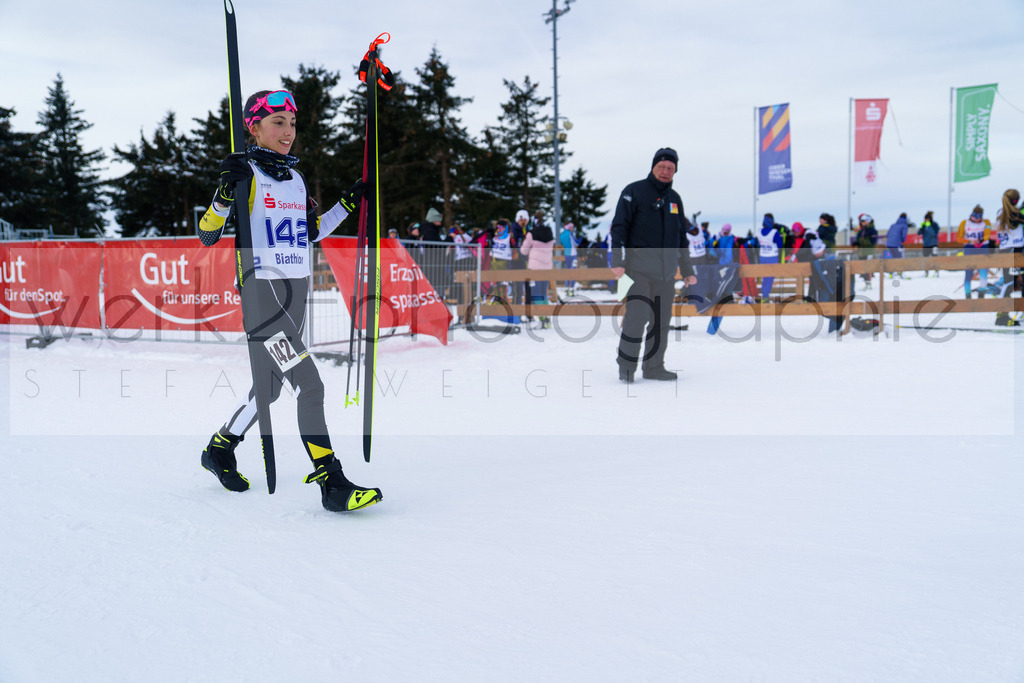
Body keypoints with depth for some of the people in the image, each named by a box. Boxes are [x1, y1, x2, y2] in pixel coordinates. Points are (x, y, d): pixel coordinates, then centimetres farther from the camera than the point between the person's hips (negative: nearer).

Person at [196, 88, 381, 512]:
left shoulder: (296, 178, 15)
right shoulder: (245, 173, -7)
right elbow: (207, 235, -11)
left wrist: (347, 206, 18)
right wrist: (225, 193, -26)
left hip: (297, 289, 8)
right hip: (263, 287, -8)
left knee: (270, 383, 17)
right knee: (309, 384, -15)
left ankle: (219, 449, 37)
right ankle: (332, 484, -12)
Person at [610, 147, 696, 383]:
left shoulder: (675, 198, 18)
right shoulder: (634, 192, 0)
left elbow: (681, 237, 24)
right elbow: (619, 227, -6)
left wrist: (687, 271, 23)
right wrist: (617, 262, -16)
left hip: (667, 271, 6)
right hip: (639, 268, -6)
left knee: (662, 320, 6)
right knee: (636, 317, -12)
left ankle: (654, 367, 14)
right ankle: (626, 367, -2)